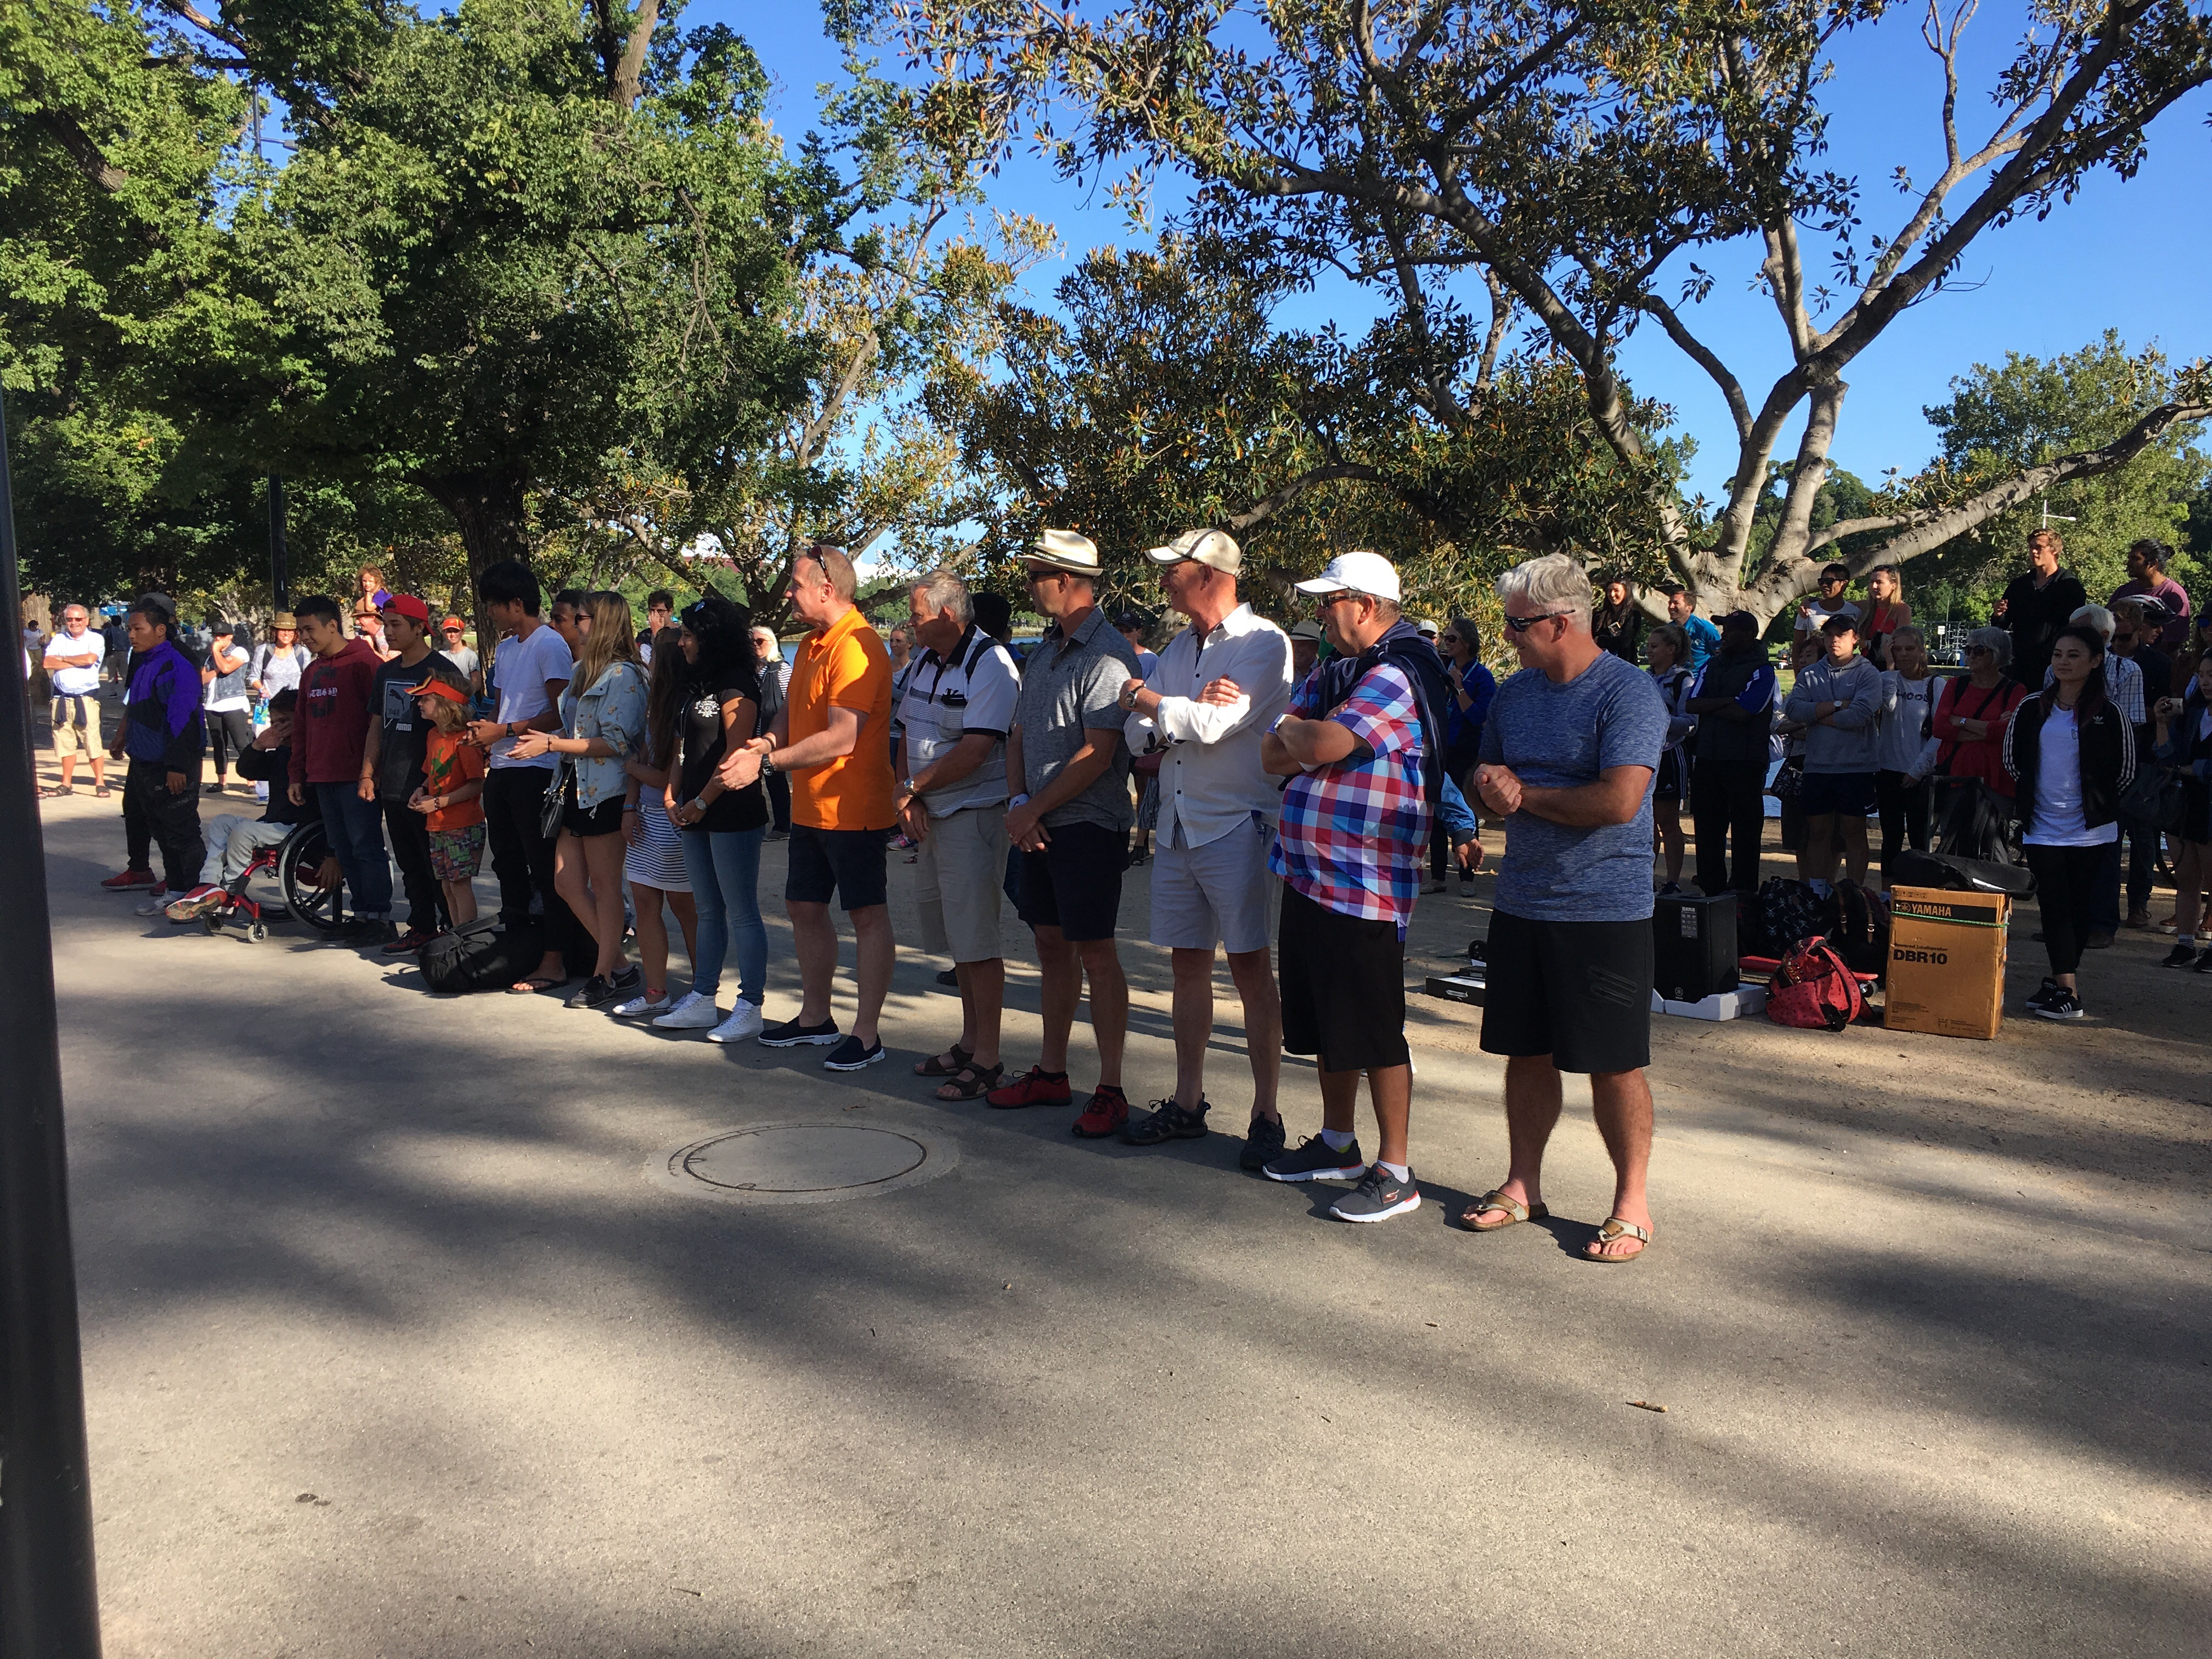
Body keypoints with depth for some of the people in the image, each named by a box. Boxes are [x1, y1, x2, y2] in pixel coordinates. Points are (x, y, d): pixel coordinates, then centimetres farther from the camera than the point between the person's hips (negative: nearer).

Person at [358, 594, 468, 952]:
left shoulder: (442, 670, -9)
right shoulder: (386, 672, 14)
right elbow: (377, 726, 20)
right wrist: (368, 775, 12)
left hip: (428, 789, -7)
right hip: (392, 788, 8)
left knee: (437, 867, -2)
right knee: (411, 867, 13)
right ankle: (422, 929, 21)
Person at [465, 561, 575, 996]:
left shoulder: (550, 645, -10)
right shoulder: (506, 649, 19)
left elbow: (561, 714, -16)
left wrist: (504, 731, -14)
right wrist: (485, 741, 6)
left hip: (535, 770, -9)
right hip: (502, 769, 9)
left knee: (545, 867, -6)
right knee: (507, 862, 14)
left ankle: (555, 960, -3)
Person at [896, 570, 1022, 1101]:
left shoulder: (990, 664, -15)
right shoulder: (925, 662, 12)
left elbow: (976, 749, -22)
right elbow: (908, 733, 16)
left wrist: (911, 787, -11)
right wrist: (909, 800, 0)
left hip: (975, 813, -9)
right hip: (931, 817, 9)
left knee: (975, 940, -6)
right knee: (953, 937, 16)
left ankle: (987, 1058, 3)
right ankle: (969, 1043, 28)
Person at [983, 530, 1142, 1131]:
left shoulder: (1107, 656, -14)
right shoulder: (1042, 654, 14)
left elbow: (1095, 755, -19)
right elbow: (1019, 735, 15)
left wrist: (1035, 809, -12)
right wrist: (1018, 802, -2)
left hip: (1087, 826, -8)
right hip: (1037, 826, 8)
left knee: (1094, 951, -4)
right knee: (1052, 947, 14)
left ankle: (1110, 1088, 4)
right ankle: (1051, 1073, 24)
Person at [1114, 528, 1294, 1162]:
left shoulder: (1264, 643, -8)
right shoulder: (1179, 648, 15)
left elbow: (1214, 724, -20)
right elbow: (1138, 733, 6)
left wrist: (1148, 700, -2)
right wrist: (1191, 709, -14)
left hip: (1237, 826, -7)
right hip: (1177, 825, 7)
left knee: (1249, 967, -3)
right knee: (1188, 964, 11)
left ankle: (1266, 1113, 6)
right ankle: (1188, 1103, 21)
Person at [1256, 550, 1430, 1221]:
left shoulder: (1395, 677, -14)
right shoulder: (1329, 675, 15)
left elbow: (1319, 747, -25)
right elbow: (1273, 757, 9)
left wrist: (1295, 731, -3)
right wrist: (1312, 739, -11)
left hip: (1366, 887, -9)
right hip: (1309, 876, 9)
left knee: (1375, 1032, -2)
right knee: (1327, 1023, 19)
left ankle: (1395, 1171, 9)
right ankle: (1338, 1144, 33)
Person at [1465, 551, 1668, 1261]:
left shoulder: (1629, 694, -14)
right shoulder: (1515, 692, 10)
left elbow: (1620, 801, -24)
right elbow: (1489, 778, 19)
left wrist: (1525, 794, -12)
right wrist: (1490, 789, -6)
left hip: (1604, 912, -6)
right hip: (1521, 903, 7)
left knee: (1614, 1064, 2)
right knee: (1527, 1052, 14)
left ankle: (1631, 1204, 17)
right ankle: (1522, 1185, 28)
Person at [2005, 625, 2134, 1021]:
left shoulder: (2108, 713, -3)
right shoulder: (2033, 709, 5)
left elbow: (2125, 771, 3)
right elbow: (2012, 758, 16)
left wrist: (2098, 803, 5)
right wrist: (2031, 795, 10)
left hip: (2089, 829, -2)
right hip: (2042, 828, 2)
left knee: (2078, 907, 5)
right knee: (2054, 906, -4)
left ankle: (2061, 983, 12)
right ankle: (2066, 988, -4)